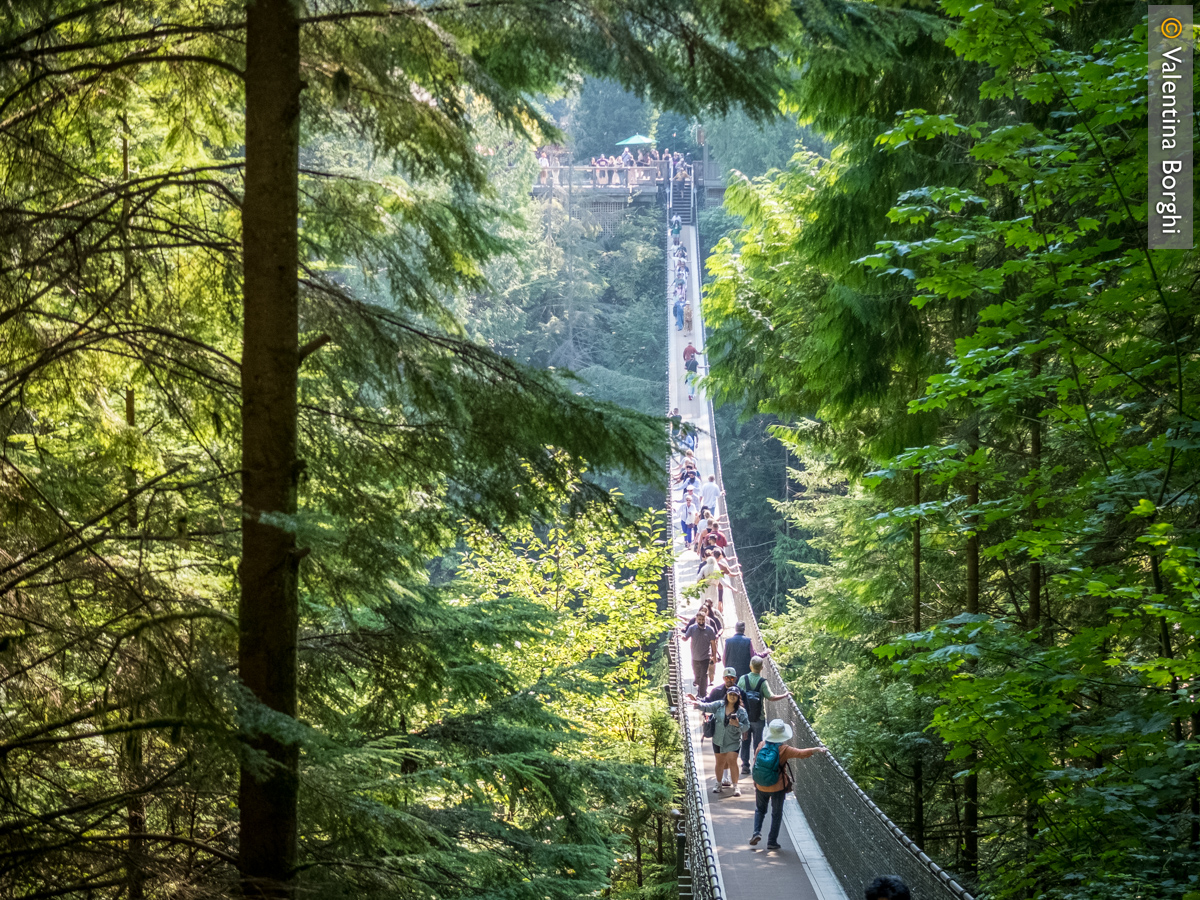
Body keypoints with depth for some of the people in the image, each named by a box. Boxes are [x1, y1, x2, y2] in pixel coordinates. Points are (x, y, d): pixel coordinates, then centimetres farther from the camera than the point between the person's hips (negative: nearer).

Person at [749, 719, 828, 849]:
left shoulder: (762, 746, -8)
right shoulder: (784, 750, -18)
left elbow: (755, 762, 2)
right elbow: (802, 753, -20)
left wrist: (755, 781, 14)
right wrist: (818, 749, -12)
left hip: (761, 786, 3)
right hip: (778, 787, -2)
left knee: (760, 809, 22)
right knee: (776, 813, 12)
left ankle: (757, 831, 2)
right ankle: (772, 841, 14)